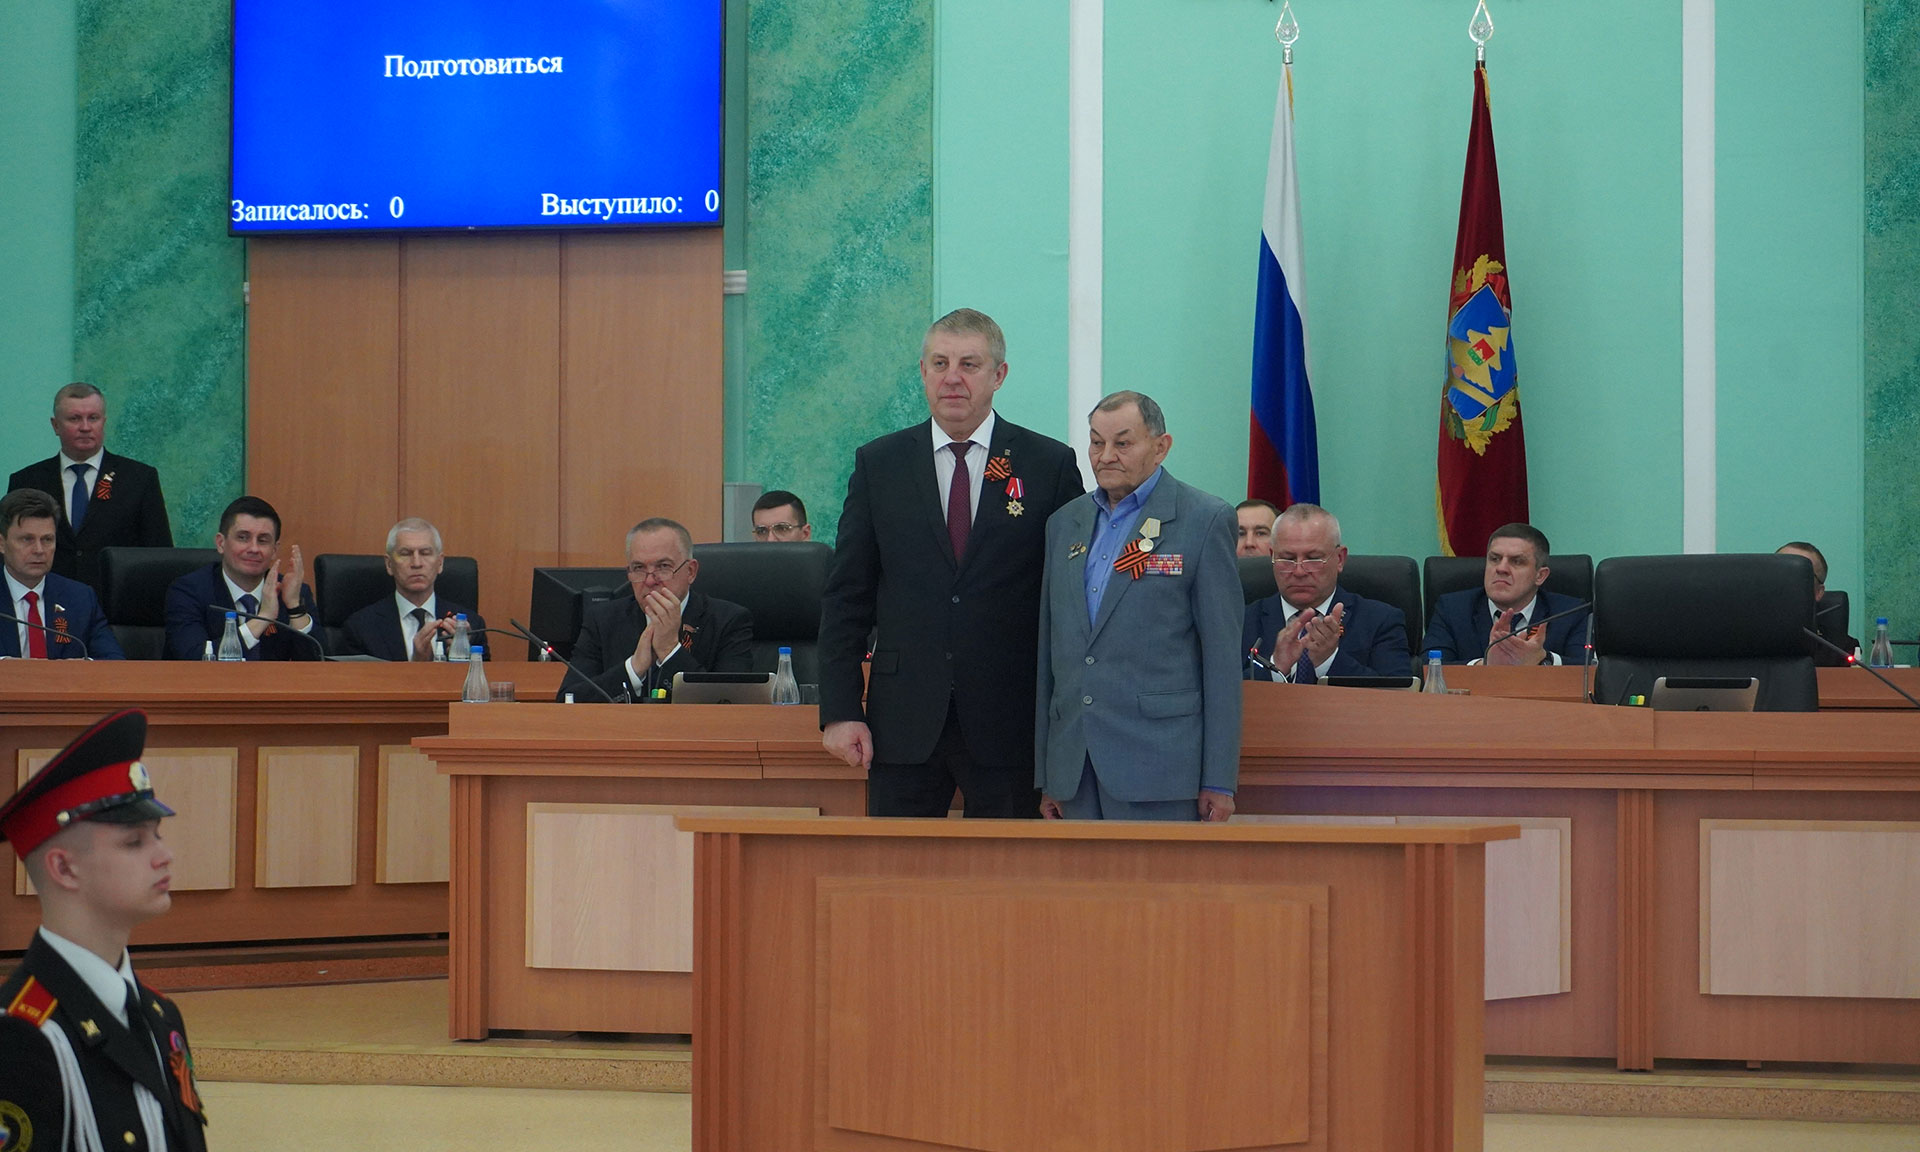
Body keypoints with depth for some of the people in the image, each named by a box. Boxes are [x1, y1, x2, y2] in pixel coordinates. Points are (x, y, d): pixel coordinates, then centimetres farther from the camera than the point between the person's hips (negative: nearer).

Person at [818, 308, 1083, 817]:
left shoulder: (1051, 465, 3)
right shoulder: (878, 464, 8)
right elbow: (845, 598, 7)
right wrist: (839, 711, -1)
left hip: (1010, 719, -1)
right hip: (905, 722, 1)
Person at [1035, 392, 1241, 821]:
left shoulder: (1205, 520, 0)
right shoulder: (1064, 523, 16)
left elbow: (1223, 654, -3)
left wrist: (1219, 781, -8)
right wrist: (1045, 775, 13)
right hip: (1074, 768, 5)